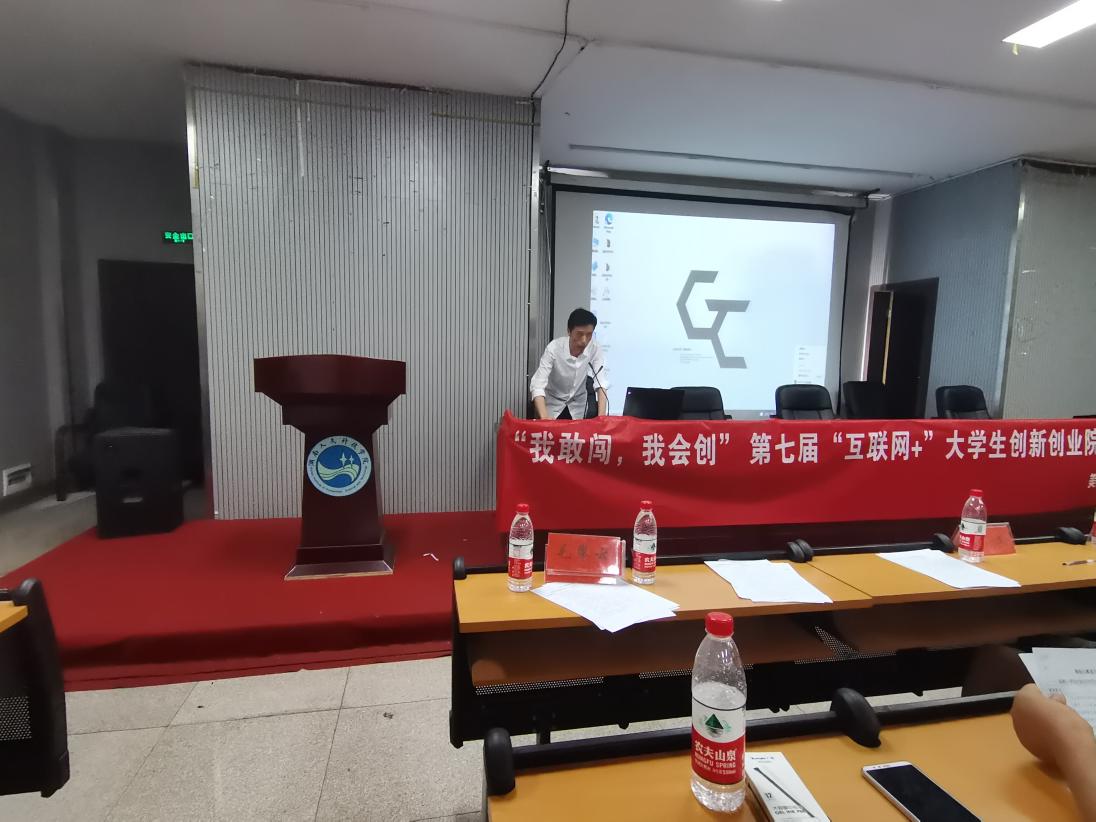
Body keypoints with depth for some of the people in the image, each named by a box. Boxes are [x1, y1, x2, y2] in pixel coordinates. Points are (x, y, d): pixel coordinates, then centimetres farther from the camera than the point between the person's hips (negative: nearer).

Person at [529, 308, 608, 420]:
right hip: (553, 403, -2)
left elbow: (600, 383, -23)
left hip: (578, 406, 2)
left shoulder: (595, 349, -20)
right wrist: (544, 417, -47)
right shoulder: (554, 348, -26)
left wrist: (601, 415, -39)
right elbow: (537, 384, -32)